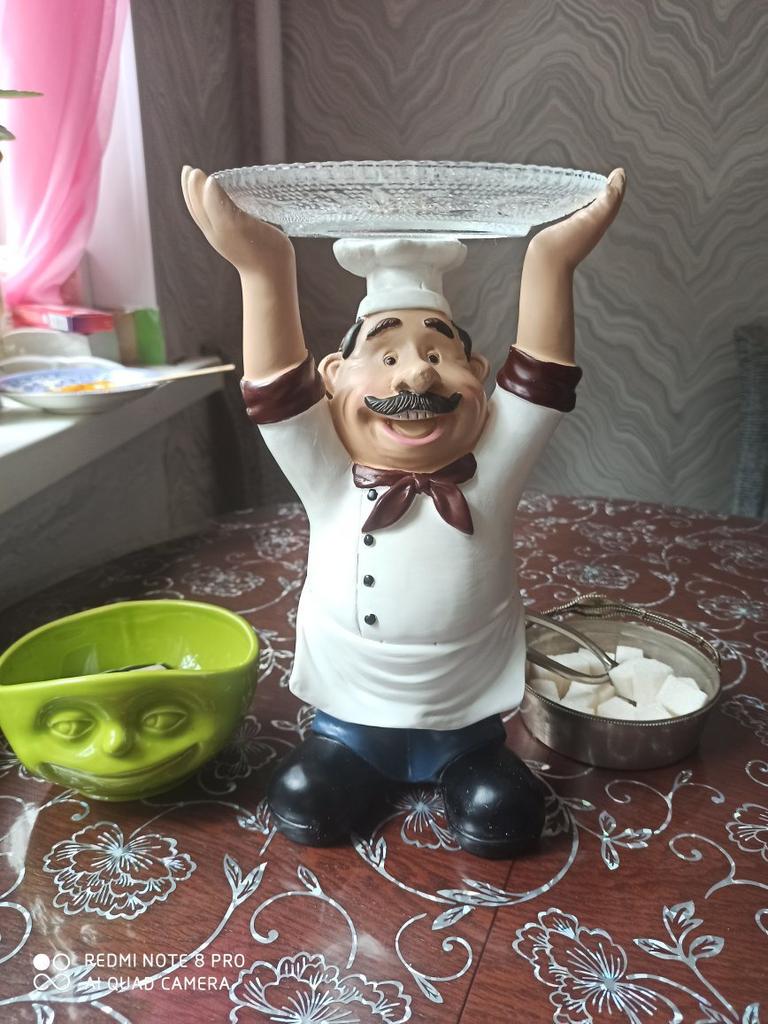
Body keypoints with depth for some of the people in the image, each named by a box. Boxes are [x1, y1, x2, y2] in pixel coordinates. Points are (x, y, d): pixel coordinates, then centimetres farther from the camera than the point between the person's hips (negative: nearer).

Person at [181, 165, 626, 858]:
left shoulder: (490, 471, -11)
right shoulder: (330, 483, -14)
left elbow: (542, 379, -22)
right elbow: (280, 391, -27)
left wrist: (554, 258, -36)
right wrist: (265, 267, -41)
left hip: (467, 722, 0)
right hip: (349, 718, 1)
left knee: (503, 820, -11)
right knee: (302, 808, -7)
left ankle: (456, 771, 19)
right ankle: (370, 773, 21)